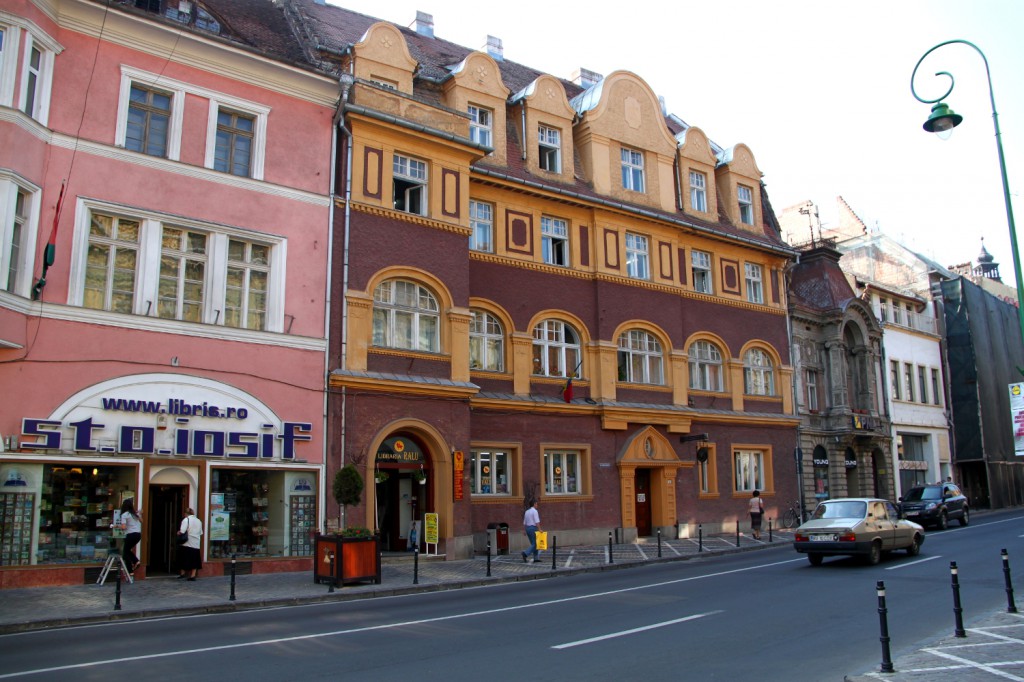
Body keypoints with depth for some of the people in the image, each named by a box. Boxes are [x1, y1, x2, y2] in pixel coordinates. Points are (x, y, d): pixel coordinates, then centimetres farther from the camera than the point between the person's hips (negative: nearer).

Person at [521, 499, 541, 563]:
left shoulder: (527, 512, 14)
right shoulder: (535, 511, -10)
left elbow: (524, 523, 16)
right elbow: (537, 522, -19)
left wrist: (525, 531, 20)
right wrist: (539, 529, -18)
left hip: (527, 528, 8)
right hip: (533, 528, -8)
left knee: (533, 544, 11)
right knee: (535, 544, -5)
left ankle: (536, 559, 10)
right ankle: (526, 554, -21)